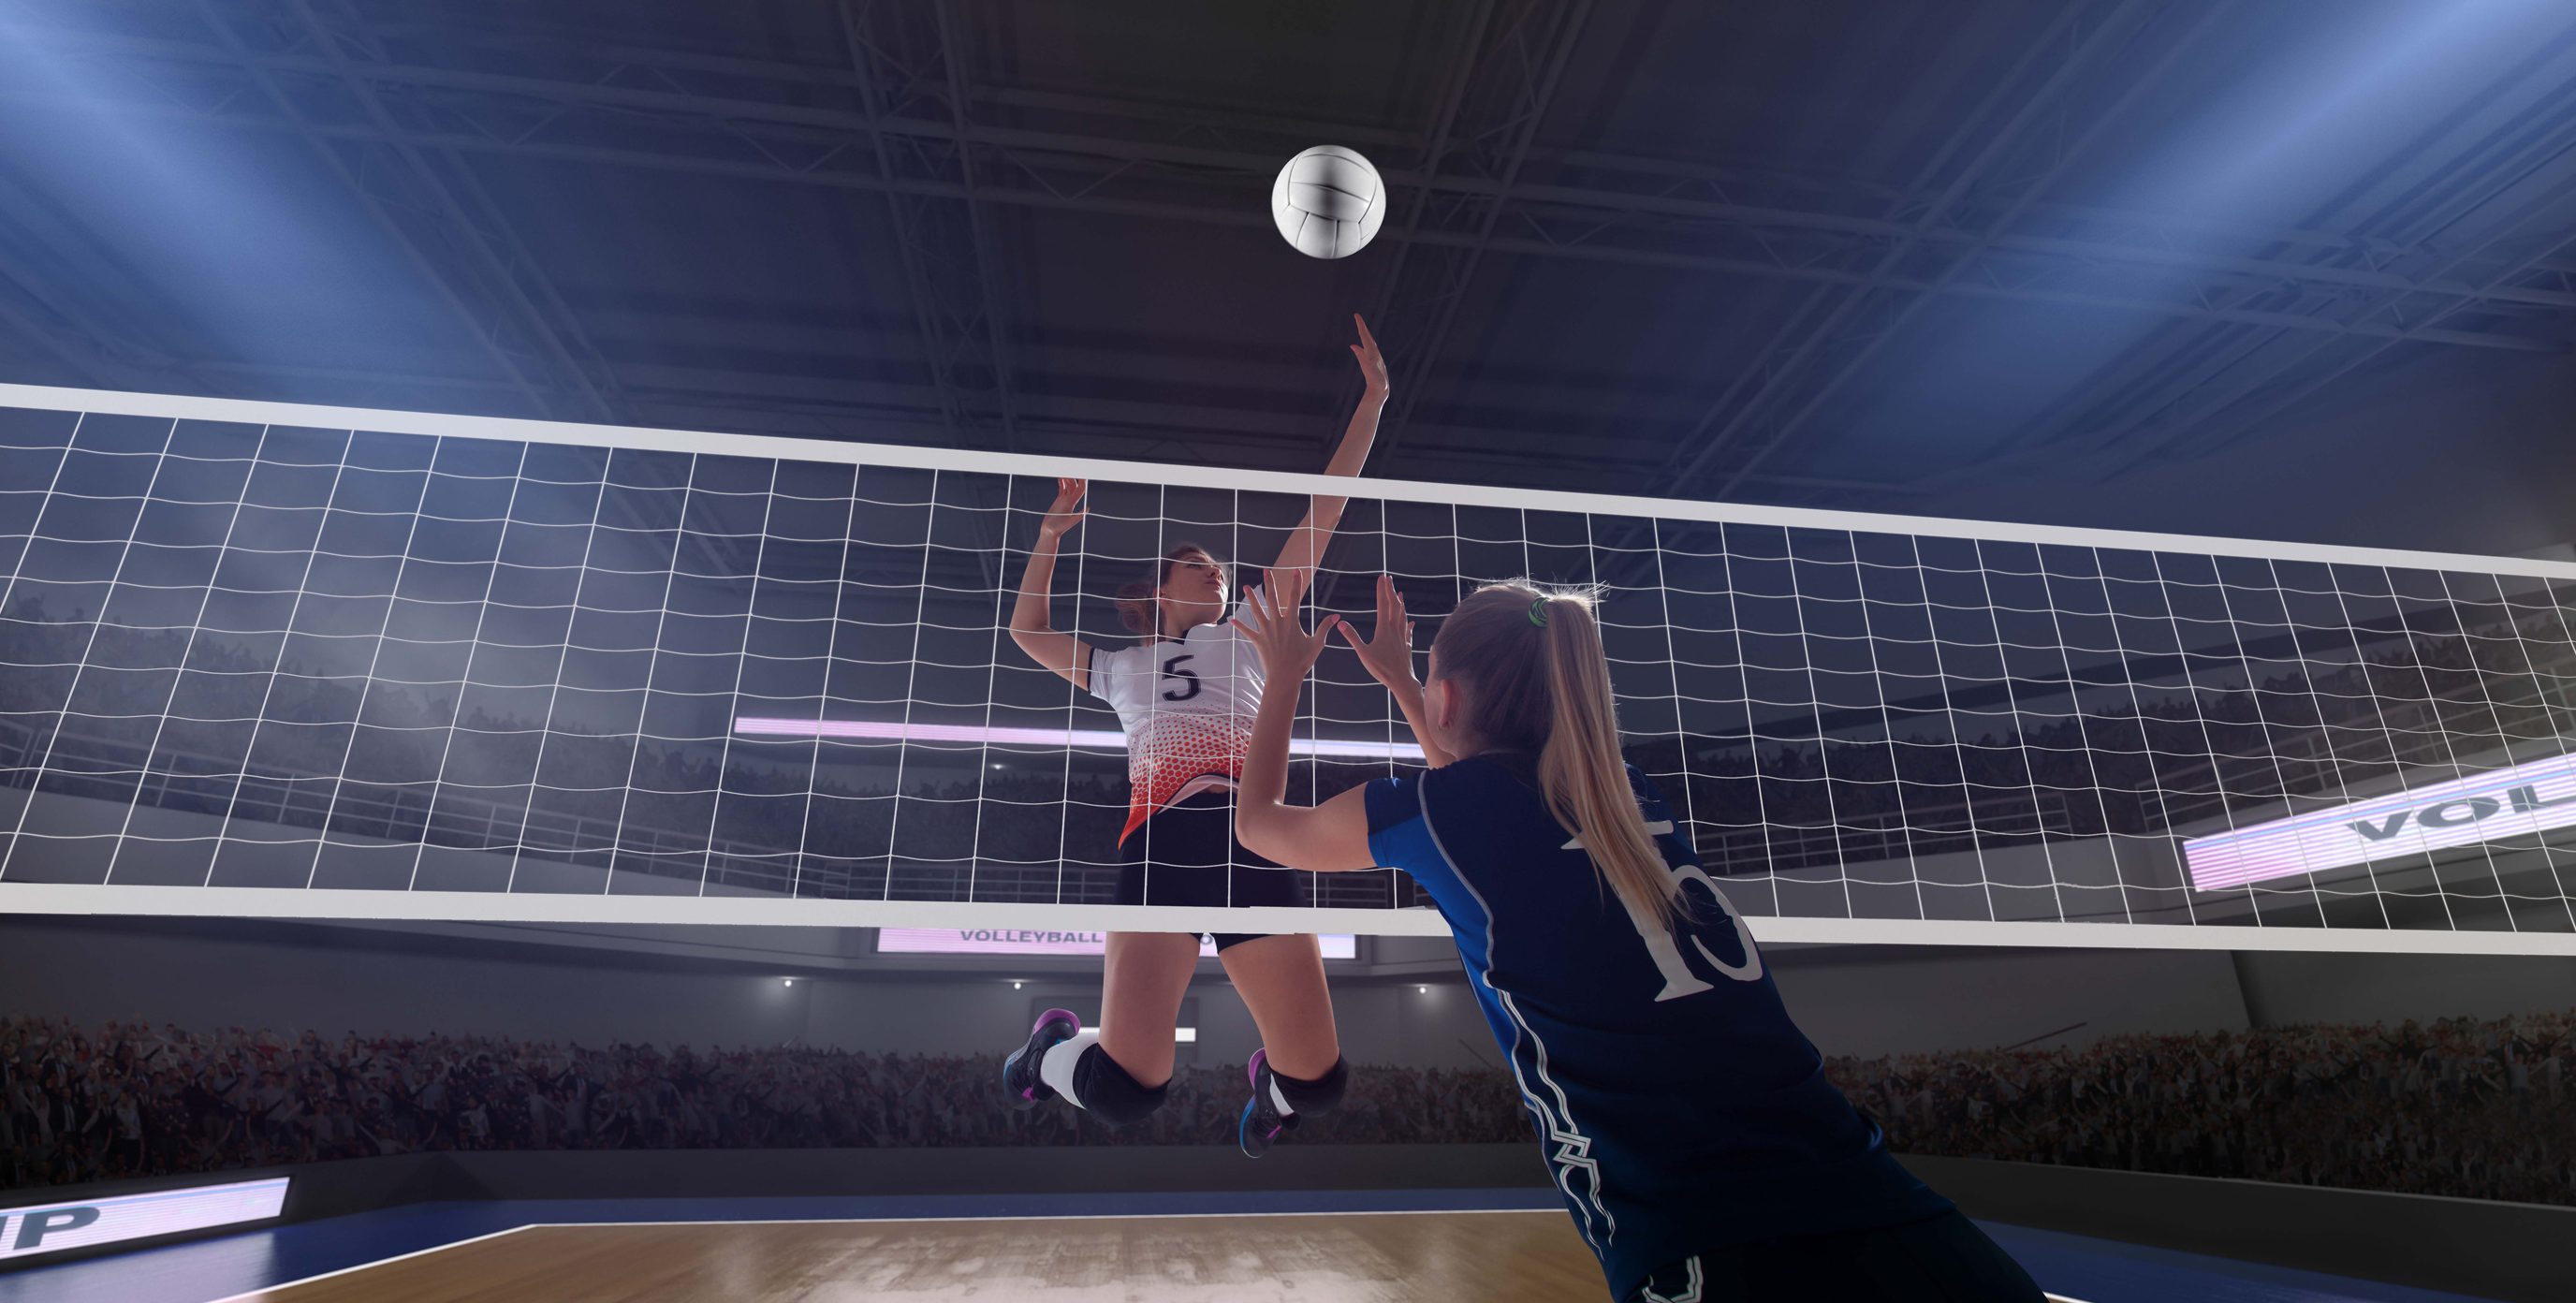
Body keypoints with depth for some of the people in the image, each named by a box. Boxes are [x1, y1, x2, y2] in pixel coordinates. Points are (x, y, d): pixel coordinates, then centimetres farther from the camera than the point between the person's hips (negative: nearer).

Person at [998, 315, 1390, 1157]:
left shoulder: (1246, 630, 25)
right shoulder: (1121, 668, 29)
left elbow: (1322, 518, 22)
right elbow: (1026, 630, 42)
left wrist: (1372, 400, 22)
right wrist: (1052, 533, 39)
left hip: (1253, 830, 1)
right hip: (1161, 832, 0)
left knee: (1318, 1082, -7)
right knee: (1127, 1089, -15)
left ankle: (1270, 1087, 30)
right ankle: (1052, 1048, 20)